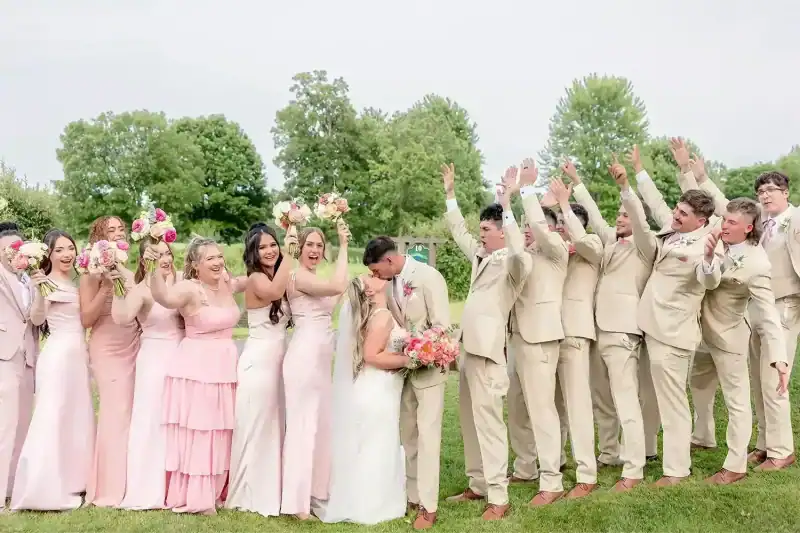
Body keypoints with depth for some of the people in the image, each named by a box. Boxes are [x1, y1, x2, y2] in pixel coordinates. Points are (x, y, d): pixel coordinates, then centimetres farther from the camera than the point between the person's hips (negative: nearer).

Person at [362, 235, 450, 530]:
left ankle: (428, 507, 2)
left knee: (427, 435, -5)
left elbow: (442, 325, -16)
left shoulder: (428, 276, -16)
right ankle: (413, 496, 23)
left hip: (428, 366, -7)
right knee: (407, 435, 12)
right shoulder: (389, 281, 4)